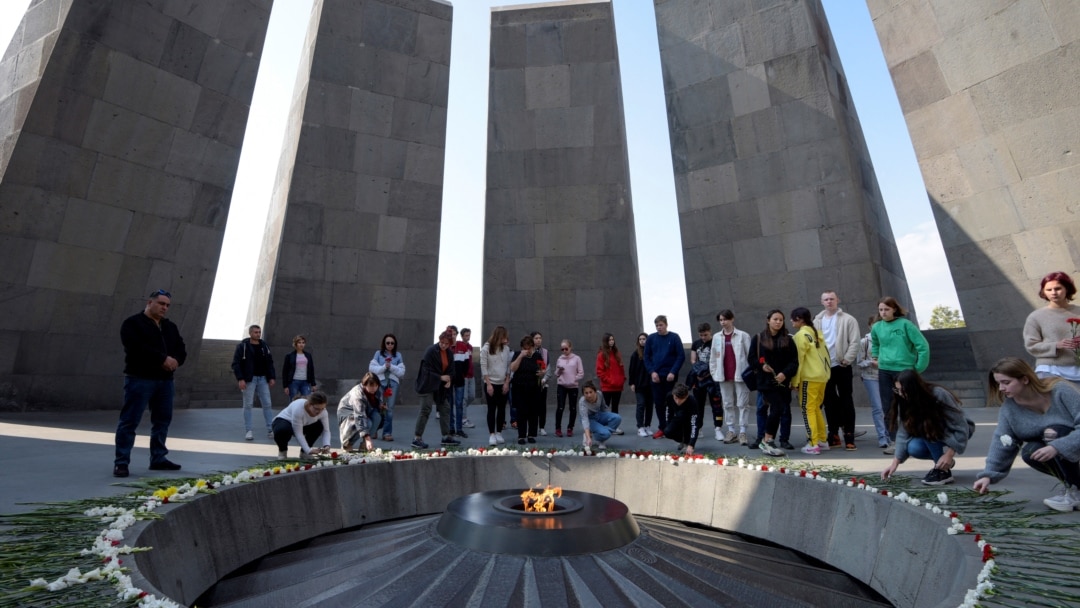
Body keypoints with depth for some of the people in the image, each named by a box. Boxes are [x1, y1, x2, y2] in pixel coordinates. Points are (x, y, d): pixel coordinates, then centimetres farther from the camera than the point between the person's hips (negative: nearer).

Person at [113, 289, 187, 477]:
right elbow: (136, 348, -17)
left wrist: (174, 361, -9)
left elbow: (181, 349, 12)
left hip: (165, 380, 6)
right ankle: (121, 462, 4)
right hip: (139, 378, -6)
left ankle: (158, 458, 19)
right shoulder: (132, 323, -2)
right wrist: (163, 359, -18)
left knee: (162, 420, 10)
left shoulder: (170, 327, 17)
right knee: (129, 421, -3)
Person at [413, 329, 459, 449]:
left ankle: (446, 437, 20)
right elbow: (426, 370, -18)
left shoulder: (449, 354, 6)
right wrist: (441, 377, -23)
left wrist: (449, 380, -9)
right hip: (428, 385, -7)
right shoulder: (431, 351, -15)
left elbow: (451, 370, 10)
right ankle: (417, 438, 2)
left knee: (445, 409, 10)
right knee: (425, 411, -7)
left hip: (441, 387, 8)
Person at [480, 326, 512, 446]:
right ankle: (492, 435, 5)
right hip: (491, 384, -4)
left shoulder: (506, 348, 4)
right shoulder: (486, 348, -8)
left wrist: (507, 382, -1)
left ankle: (499, 433, 18)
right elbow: (483, 367, -9)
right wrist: (488, 384, -12)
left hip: (503, 384, 4)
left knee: (502, 409, 7)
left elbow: (509, 366, 6)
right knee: (491, 409, -1)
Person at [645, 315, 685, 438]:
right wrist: (652, 372, -8)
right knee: (658, 402, 6)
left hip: (670, 376, -2)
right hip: (656, 376, 2)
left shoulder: (674, 337, -3)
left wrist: (673, 372, -14)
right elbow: (647, 357, 5)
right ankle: (662, 428, 17)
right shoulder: (651, 338, 3)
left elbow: (681, 356, -5)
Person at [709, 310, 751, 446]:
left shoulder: (743, 335, -1)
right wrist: (713, 372, 5)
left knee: (742, 404, 1)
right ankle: (731, 431, 18)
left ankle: (742, 432, 8)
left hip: (740, 374, -3)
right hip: (724, 375, 4)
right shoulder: (716, 337, 9)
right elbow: (713, 356, 11)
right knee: (728, 404, 10)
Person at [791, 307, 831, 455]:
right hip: (822, 376, 8)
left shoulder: (801, 335, -11)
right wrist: (826, 371, 19)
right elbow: (825, 353, 15)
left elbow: (798, 359, -14)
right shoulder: (816, 333, 14)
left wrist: (795, 380, -10)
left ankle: (813, 445, -2)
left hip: (809, 377, -8)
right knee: (816, 408, 18)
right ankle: (823, 441, 24)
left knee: (808, 410, -2)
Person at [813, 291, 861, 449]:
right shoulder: (817, 321, 10)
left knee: (846, 401, 1)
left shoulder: (848, 320, -1)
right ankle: (834, 435, 17)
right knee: (829, 401, 8)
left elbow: (854, 343, -7)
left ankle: (849, 436, 7)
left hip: (842, 366, -4)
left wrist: (846, 360, -14)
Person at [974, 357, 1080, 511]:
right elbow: (1001, 443, -17)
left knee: (1055, 432, -32)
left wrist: (1057, 447, -40)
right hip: (1051, 451, 3)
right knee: (1029, 453, -27)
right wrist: (988, 474, -25)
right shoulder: (1009, 407, -13)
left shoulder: (1060, 391, -24)